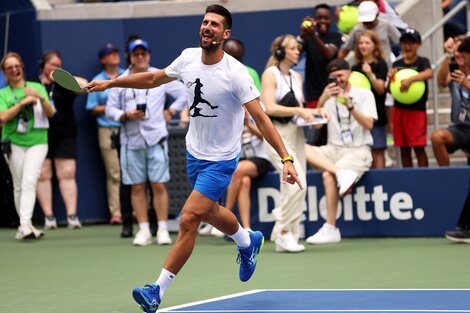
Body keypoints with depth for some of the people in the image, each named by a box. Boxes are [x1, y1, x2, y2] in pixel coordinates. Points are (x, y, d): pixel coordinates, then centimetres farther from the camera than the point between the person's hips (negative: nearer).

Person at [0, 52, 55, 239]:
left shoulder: (37, 87, 10)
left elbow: (51, 113, 2)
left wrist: (41, 97, -15)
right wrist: (23, 102, -16)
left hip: (37, 141, -1)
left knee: (29, 182, -17)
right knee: (18, 185, 2)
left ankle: (25, 224, -26)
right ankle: (25, 225, 11)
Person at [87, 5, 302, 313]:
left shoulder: (235, 73, -24)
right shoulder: (188, 58, -7)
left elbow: (261, 119, -25)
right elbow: (153, 78, 12)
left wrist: (287, 160, -33)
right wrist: (110, 83, 12)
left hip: (220, 160, -7)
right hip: (194, 153, 7)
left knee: (189, 220, -14)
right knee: (210, 213, 25)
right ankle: (249, 242, 56)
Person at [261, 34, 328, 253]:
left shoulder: (296, 77, 14)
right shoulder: (270, 74, -6)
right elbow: (270, 108, -17)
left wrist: (309, 114, 0)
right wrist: (299, 111, -21)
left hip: (296, 133, 7)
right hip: (277, 134, -7)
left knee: (294, 186, 4)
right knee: (297, 183, -19)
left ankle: (287, 237, 13)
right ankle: (283, 231, -8)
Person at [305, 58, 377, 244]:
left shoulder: (364, 94, 2)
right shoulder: (329, 96, 12)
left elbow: (369, 124, -9)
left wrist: (350, 106, -22)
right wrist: (322, 101, -15)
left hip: (358, 151, -5)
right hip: (334, 149, 5)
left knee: (328, 175, -33)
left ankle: (330, 229, -30)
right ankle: (341, 172, -39)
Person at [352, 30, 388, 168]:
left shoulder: (380, 64, -2)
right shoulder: (355, 67, 12)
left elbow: (381, 89, -10)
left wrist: (370, 74, -24)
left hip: (376, 113, -5)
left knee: (377, 150, -3)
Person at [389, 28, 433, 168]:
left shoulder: (422, 62, -3)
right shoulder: (397, 64, 9)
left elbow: (429, 73, -27)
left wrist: (410, 79, -38)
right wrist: (391, 78, -11)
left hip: (417, 109, -5)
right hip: (399, 109, 5)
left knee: (419, 148, -7)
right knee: (404, 149, 9)